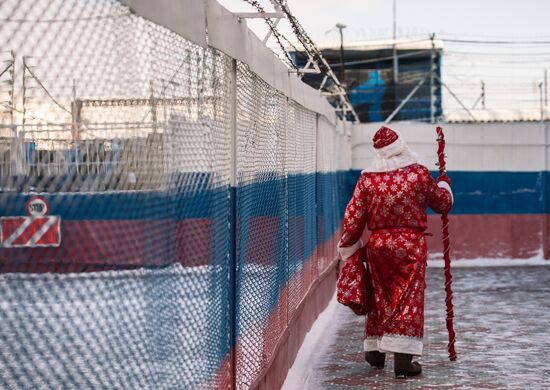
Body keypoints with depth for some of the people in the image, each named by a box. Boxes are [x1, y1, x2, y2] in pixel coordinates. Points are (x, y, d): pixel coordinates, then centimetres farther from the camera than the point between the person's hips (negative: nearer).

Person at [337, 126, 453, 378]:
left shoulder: (367, 179, -2)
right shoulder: (420, 173, -5)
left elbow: (353, 218, 1)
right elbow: (443, 204, 8)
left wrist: (347, 247, 15)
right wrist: (444, 184, 29)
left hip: (378, 244, 3)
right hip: (411, 244, -3)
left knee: (379, 297, 17)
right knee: (409, 299, 0)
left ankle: (375, 351, 27)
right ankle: (403, 359, -5)